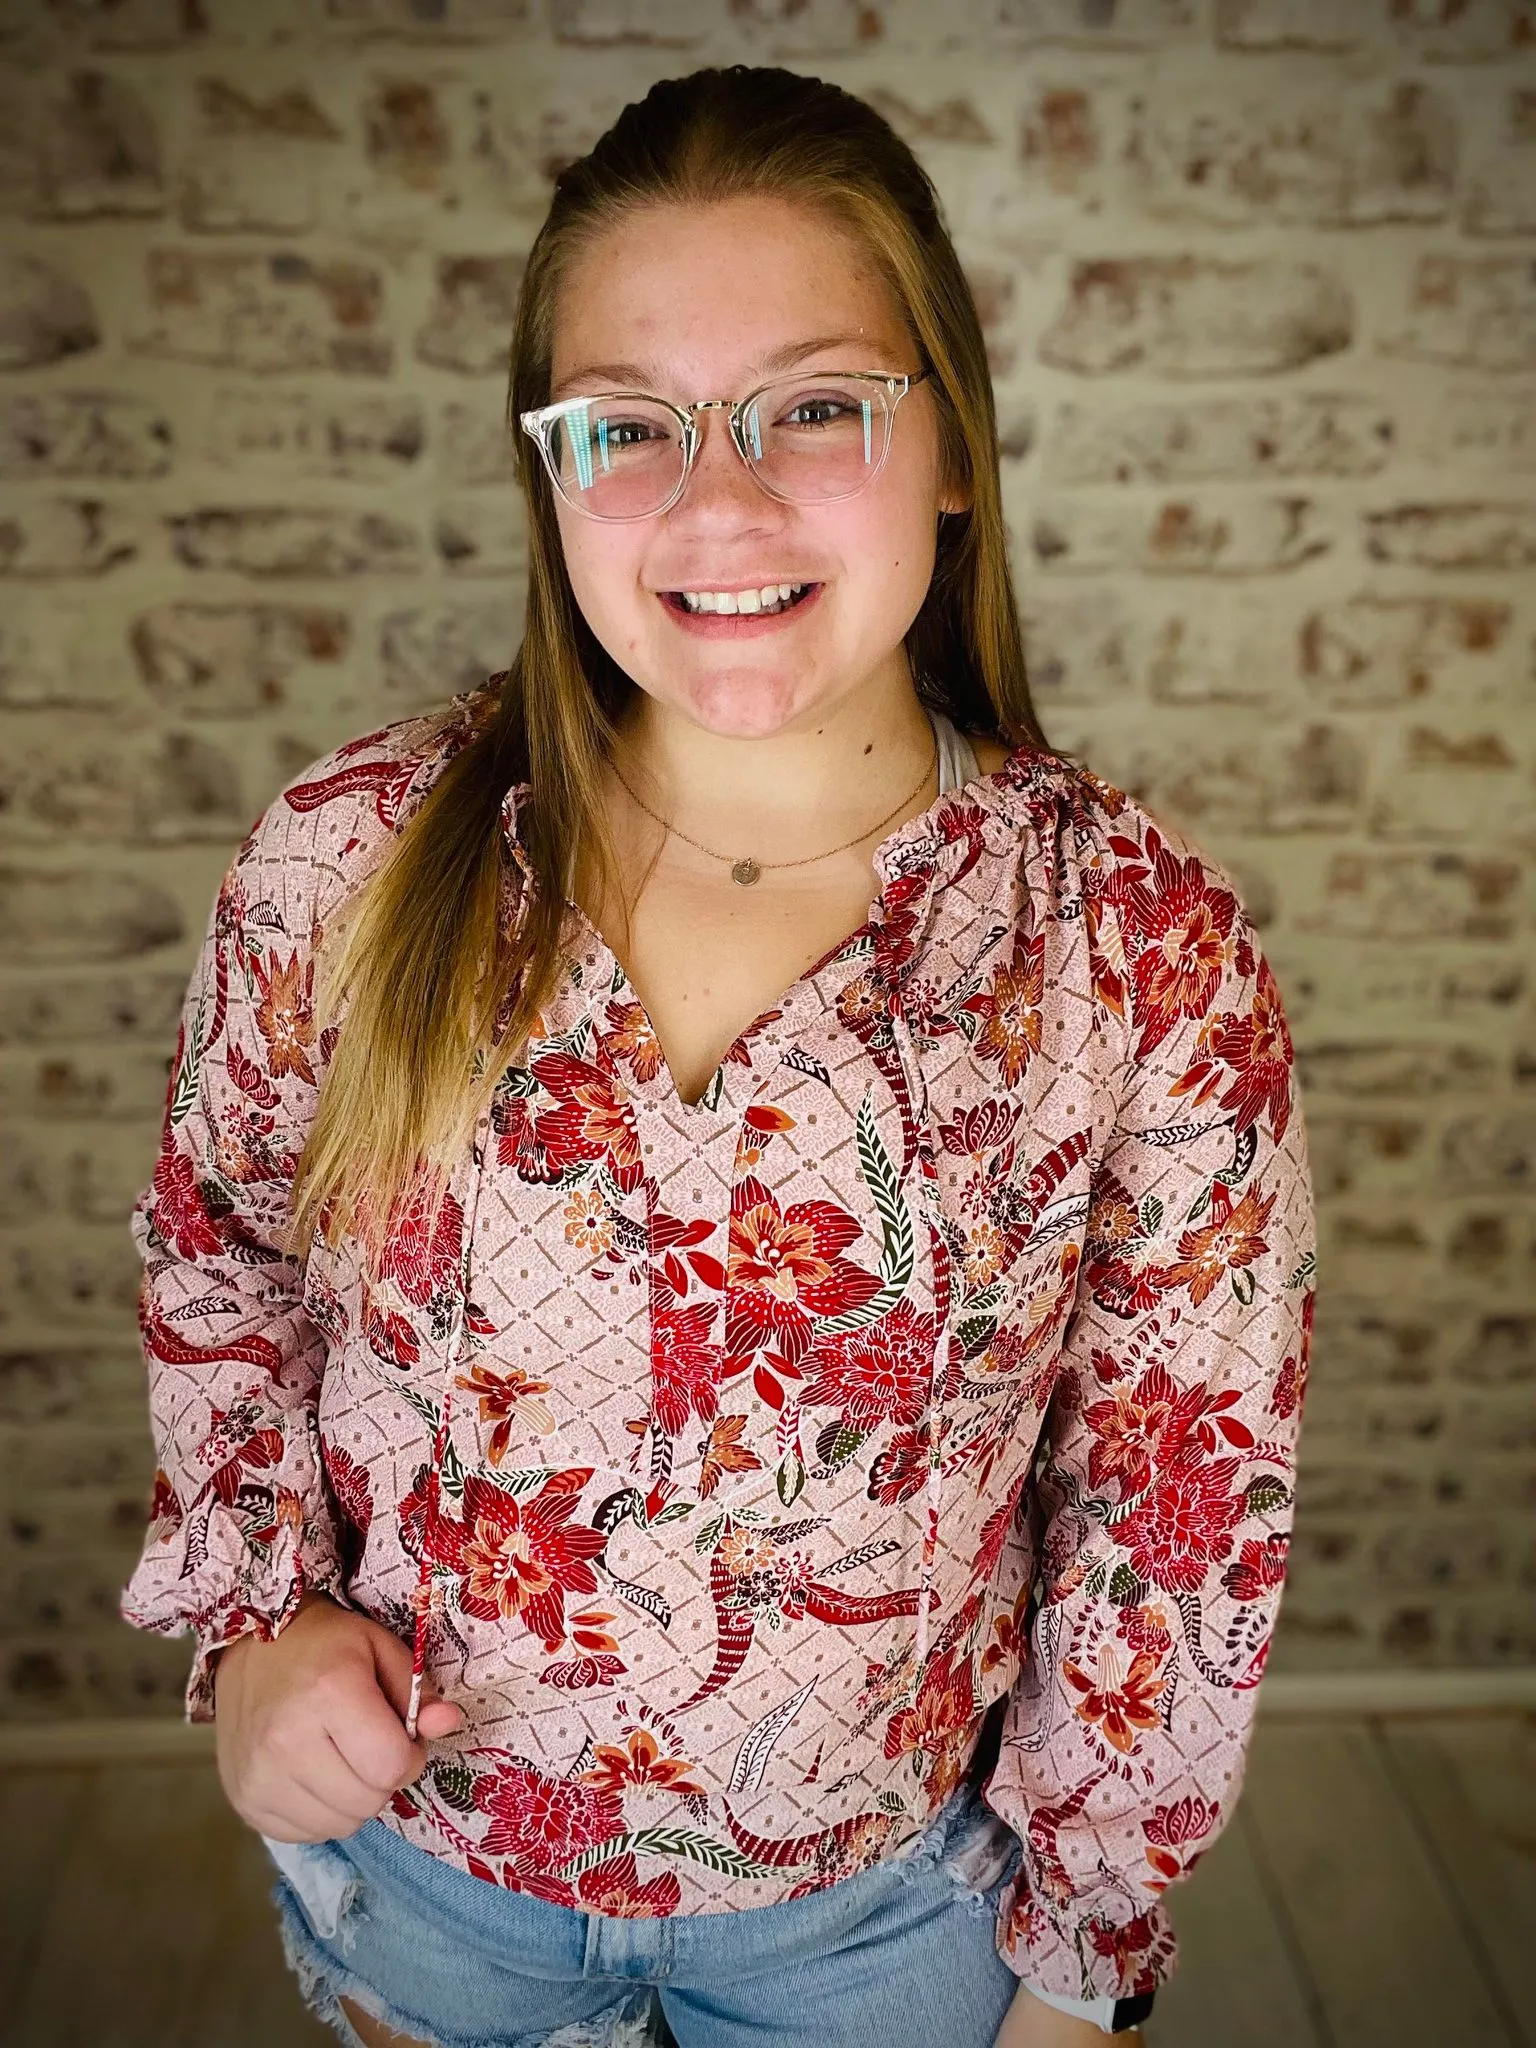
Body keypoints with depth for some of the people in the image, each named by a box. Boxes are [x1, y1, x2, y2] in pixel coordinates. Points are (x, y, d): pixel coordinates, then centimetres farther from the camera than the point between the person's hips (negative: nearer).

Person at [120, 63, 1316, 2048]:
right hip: (408, 1846, 2)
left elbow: (1178, 1514, -9)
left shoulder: (1151, 958, -19)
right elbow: (213, 1247, 2)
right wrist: (250, 1611, -8)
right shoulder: (352, 859, -16)